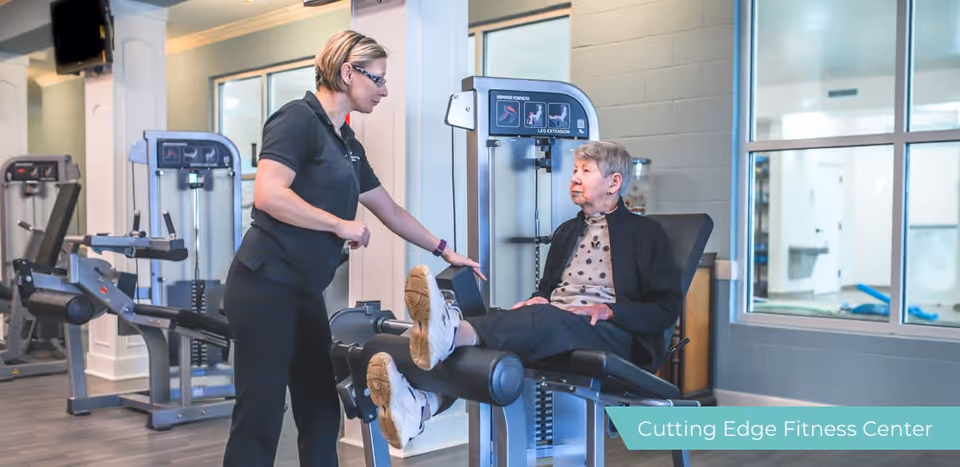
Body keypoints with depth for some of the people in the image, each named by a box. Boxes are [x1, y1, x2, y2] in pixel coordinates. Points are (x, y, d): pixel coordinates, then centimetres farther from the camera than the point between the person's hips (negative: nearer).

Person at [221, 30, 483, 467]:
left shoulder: (347, 143, 15)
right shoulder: (298, 119, -10)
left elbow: (390, 211, 24)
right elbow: (267, 195, -23)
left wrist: (444, 251, 27)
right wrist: (341, 224, -16)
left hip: (305, 291, 9)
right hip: (266, 284, -9)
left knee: (321, 410, 10)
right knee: (261, 413, -4)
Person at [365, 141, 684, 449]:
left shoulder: (645, 233, 9)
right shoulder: (566, 231, 26)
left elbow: (667, 308, 1)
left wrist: (609, 310, -14)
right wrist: (536, 301, 2)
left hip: (611, 334, -4)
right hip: (550, 325, 5)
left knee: (546, 319, -37)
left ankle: (454, 331, -64)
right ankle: (421, 406, -53)